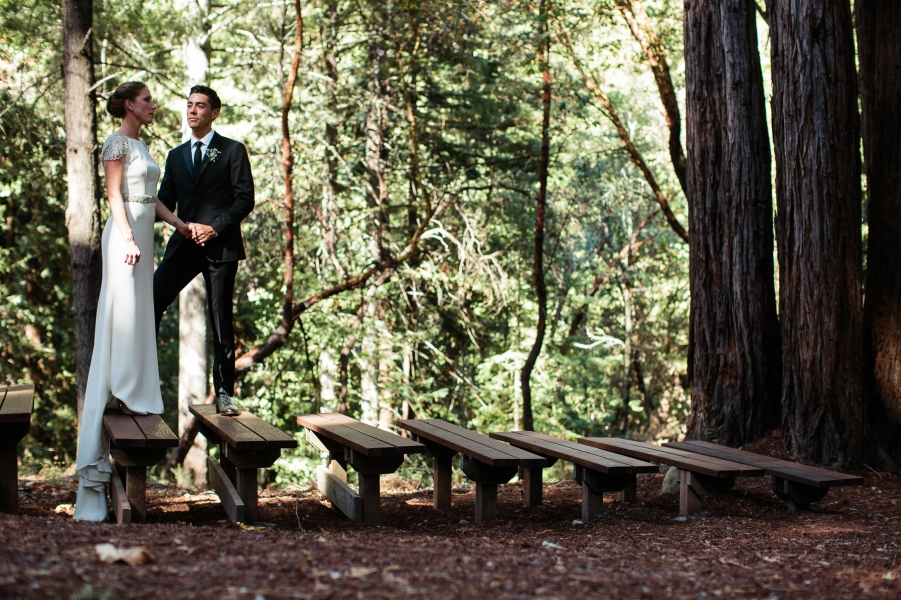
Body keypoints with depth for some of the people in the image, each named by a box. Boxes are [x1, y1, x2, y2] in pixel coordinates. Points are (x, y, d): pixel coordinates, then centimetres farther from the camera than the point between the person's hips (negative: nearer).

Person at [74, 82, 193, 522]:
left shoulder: (140, 145, 18)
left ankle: (132, 393, 13)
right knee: (123, 308, -8)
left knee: (138, 312, 9)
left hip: (142, 231, 9)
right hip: (125, 231, -9)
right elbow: (115, 194, -14)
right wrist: (128, 237, -22)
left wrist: (179, 222, 10)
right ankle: (120, 391, -5)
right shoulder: (117, 143, -8)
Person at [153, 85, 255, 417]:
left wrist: (215, 227, -14)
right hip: (184, 242, 4)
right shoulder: (176, 156, 18)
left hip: (221, 245, -4)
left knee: (221, 318, -1)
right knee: (150, 302, -11)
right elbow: (165, 201, 13)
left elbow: (245, 199, -2)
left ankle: (225, 392, 5)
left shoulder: (233, 151, 5)